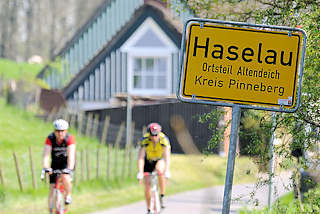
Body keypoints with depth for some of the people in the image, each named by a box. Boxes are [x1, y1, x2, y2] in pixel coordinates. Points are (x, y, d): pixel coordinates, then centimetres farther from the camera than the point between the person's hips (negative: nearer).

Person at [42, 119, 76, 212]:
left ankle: (68, 195, -3)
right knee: (52, 187, -7)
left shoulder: (70, 139, -24)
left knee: (65, 177, -31)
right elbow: (46, 154, -30)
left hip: (67, 163, -2)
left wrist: (69, 168, -50)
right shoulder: (50, 139, -20)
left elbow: (71, 155, -35)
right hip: (55, 164, 2)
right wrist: (46, 167, -47)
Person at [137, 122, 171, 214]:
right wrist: (140, 172, -45)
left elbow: (167, 157, -37)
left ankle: (162, 196, -22)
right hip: (148, 161, 1)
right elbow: (140, 157, -34)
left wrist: (166, 170, -50)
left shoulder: (164, 139, -31)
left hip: (160, 160, -1)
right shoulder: (144, 140, -30)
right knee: (147, 184, -9)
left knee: (160, 170, -35)